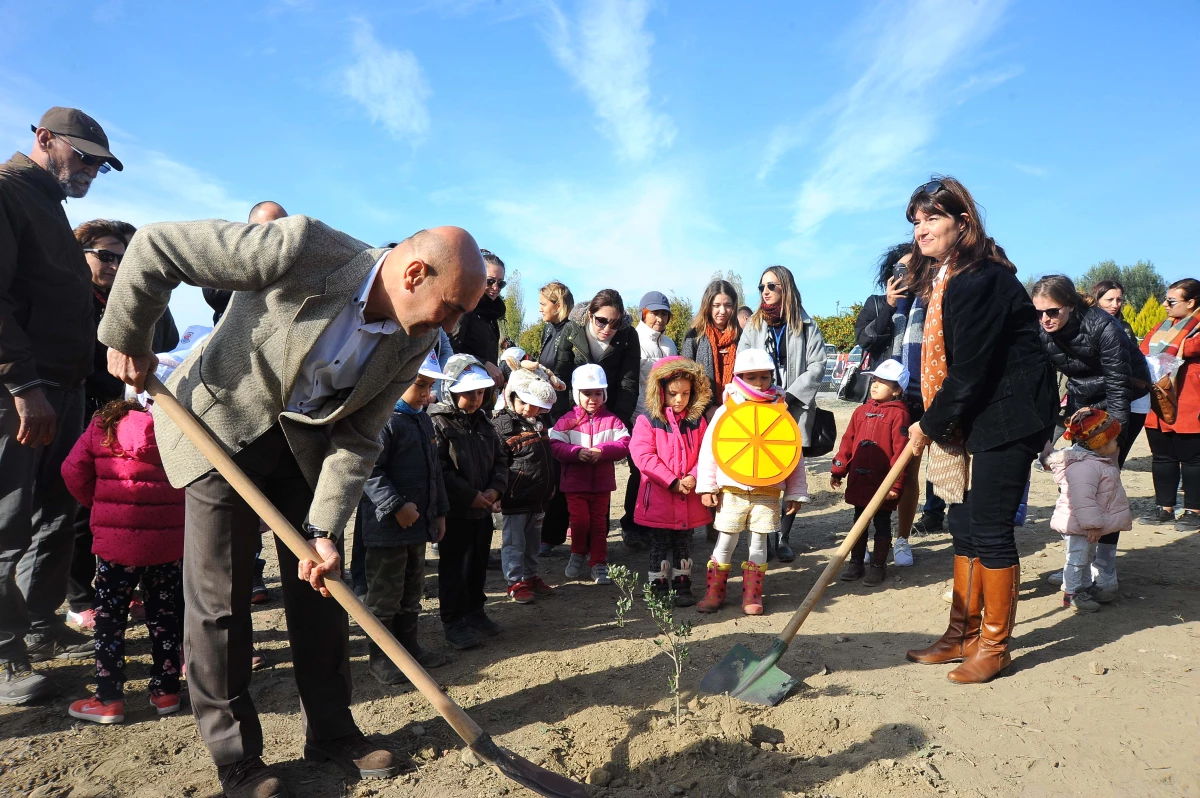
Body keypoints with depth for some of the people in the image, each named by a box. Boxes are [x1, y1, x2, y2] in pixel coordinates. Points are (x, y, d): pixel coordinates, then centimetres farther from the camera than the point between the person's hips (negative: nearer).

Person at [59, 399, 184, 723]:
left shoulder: (101, 427, 9)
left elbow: (73, 471, 0)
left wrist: (97, 503, 14)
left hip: (117, 538, -2)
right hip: (169, 539, 2)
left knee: (110, 619, 10)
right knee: (164, 615, 14)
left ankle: (109, 700, 14)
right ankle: (166, 691, 20)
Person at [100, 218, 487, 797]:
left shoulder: (415, 341, -14)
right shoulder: (302, 249, -32)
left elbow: (358, 438, -9)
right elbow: (154, 247, -22)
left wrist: (324, 530, -17)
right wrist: (127, 341, -10)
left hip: (311, 438, 5)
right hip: (222, 421, -4)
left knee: (320, 583, 8)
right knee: (220, 596, 0)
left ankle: (331, 731, 26)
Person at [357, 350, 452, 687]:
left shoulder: (424, 421, 13)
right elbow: (369, 470, -22)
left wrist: (440, 511, 17)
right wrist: (396, 506, -24)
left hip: (418, 521, 9)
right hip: (387, 524, -9)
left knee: (412, 588, 19)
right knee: (385, 593, 3)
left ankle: (407, 645, 33)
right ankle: (379, 658, 16)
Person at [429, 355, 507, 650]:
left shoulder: (483, 422, 9)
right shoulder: (438, 423, -15)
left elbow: (500, 459, 13)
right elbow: (439, 471, -20)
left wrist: (495, 489, -4)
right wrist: (470, 496, -18)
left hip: (483, 509, 7)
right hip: (454, 512, -7)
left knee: (479, 563, 18)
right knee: (454, 567, 5)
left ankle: (475, 611, 33)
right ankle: (453, 621, 17)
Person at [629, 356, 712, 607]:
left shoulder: (698, 422, 3)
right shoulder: (647, 421, -7)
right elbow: (643, 456, -15)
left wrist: (694, 477, -16)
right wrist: (672, 481, -18)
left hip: (689, 497, 3)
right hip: (658, 497, -3)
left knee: (684, 544, 14)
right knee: (660, 544, 9)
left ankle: (682, 585, 26)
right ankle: (659, 587, 20)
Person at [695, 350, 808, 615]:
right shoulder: (726, 411, 0)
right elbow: (709, 449, 1)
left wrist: (796, 493, 5)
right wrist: (707, 487, -3)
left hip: (768, 491, 1)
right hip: (732, 489, -1)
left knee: (759, 540, 8)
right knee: (726, 541, 5)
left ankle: (752, 594, 19)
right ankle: (713, 592, 16)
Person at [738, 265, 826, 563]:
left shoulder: (806, 325, 5)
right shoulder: (753, 325, 11)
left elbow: (817, 366, -3)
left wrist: (789, 395, -11)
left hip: (795, 413, -1)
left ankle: (783, 537, 14)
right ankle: (763, 537, 12)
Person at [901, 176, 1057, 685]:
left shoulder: (979, 281, -21)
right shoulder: (945, 280, 9)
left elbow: (969, 371, -21)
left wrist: (929, 425, -10)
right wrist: (933, 423, 7)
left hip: (1010, 418, -10)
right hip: (979, 418, 10)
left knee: (990, 529, -2)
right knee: (964, 525, 13)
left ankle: (994, 645, 14)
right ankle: (963, 634, 25)